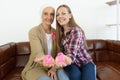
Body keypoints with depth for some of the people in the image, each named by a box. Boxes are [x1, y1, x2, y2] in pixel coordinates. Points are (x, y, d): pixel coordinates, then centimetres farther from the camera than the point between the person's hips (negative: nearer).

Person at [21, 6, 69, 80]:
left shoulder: (56, 32, 3)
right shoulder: (33, 32, -12)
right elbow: (38, 53, -26)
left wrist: (54, 68, -18)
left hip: (53, 66, 3)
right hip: (36, 67, -3)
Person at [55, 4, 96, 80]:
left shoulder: (76, 30, -18)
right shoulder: (60, 33, 1)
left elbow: (72, 54, -31)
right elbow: (62, 51, 0)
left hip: (85, 62, -3)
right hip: (72, 64, 4)